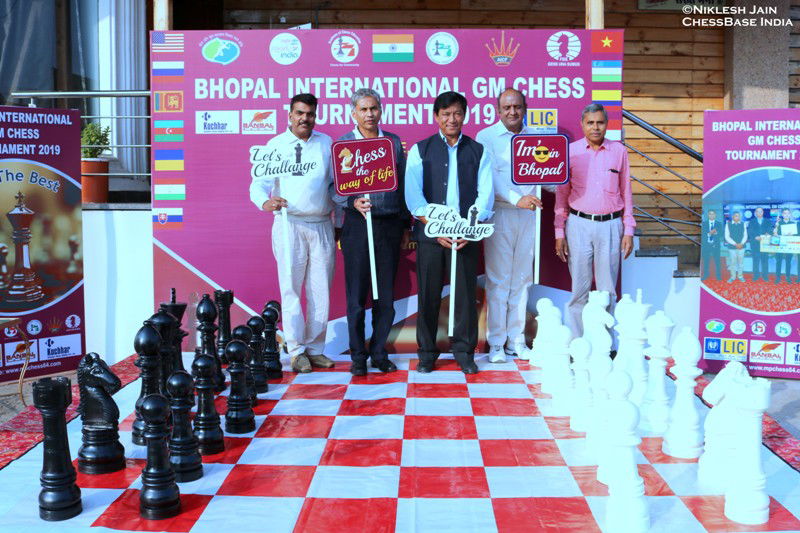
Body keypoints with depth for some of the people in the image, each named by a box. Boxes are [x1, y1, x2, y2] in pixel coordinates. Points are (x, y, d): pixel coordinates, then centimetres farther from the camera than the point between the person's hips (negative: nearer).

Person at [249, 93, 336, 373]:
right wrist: (266, 202, -25)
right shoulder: (275, 145, 4)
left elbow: (335, 182, 12)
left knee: (321, 290, 5)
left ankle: (315, 348, 15)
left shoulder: (326, 143, 10)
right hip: (289, 224, -2)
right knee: (291, 289, -2)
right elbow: (259, 183, -4)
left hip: (322, 224, 2)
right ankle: (297, 351, 6)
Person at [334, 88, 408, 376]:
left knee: (386, 294, 6)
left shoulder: (394, 142, 10)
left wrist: (405, 225, 11)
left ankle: (379, 352, 18)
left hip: (390, 224, 2)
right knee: (356, 294, 1)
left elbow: (403, 185, 12)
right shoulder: (342, 144, 3)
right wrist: (354, 202, -20)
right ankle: (358, 355, 13)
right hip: (358, 224, -2)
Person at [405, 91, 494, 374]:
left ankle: (464, 351, 17)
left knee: (466, 293, 4)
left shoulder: (478, 151, 10)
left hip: (467, 234, 1)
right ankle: (426, 352, 16)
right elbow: (413, 196, -3)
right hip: (430, 232, -1)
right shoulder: (420, 150, 6)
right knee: (428, 294, 4)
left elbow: (485, 194, 2)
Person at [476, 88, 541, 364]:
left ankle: (517, 340, 18)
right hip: (499, 214, -4)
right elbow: (489, 178, -12)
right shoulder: (486, 137, -1)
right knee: (498, 280, -1)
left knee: (522, 279, 9)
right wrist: (517, 199, -23)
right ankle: (496, 343, 7)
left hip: (528, 214, 4)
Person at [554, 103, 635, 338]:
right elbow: (561, 194, 6)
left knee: (607, 290, 3)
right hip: (579, 224, -1)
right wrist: (559, 232, 2)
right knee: (580, 288, 2)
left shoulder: (619, 151, 7)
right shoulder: (571, 151, 4)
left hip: (610, 225, 1)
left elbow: (626, 192, 10)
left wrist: (628, 230, 6)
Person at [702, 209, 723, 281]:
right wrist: (709, 233, -20)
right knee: (706, 261, 3)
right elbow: (702, 234, -2)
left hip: (715, 245, -1)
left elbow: (721, 234, -3)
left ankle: (719, 276, 3)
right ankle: (705, 275, 12)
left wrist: (716, 233, -23)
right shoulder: (704, 223, 8)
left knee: (717, 261, -3)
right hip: (706, 245, 1)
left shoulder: (719, 224, 8)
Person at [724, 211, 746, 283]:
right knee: (732, 262, 1)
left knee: (741, 261, 6)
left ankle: (740, 276, 17)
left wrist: (742, 243, -11)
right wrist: (735, 244, -12)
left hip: (741, 246, 2)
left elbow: (745, 235, 6)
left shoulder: (743, 224, 6)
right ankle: (733, 276, 12)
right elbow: (727, 236, -4)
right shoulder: (728, 224, 0)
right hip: (732, 247, -2)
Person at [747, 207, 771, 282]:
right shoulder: (751, 222, 10)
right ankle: (756, 276, 5)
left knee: (765, 260, -1)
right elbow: (749, 232, -2)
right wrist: (756, 237, -18)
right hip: (755, 244, 0)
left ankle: (765, 276, 4)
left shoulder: (768, 222, 14)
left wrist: (767, 234, -22)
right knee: (755, 260, -1)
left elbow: (771, 230, 0)